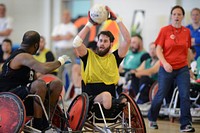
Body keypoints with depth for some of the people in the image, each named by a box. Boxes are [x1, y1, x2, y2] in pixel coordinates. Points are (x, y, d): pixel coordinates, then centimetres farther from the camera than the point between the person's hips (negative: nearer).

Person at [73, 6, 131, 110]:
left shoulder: (114, 57, 14)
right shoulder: (89, 56, 12)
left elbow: (127, 40, 4)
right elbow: (76, 43, -2)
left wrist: (116, 19, 6)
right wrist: (90, 24, 4)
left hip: (110, 99, 3)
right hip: (90, 98, -2)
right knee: (106, 95, -35)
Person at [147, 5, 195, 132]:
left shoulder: (186, 31, 5)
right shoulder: (165, 30, -4)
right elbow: (158, 50, -5)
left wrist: (189, 67, 15)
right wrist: (165, 63, -19)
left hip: (182, 69, 2)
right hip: (167, 69, -2)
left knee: (185, 95, -9)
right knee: (161, 95, 7)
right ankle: (152, 119, 30)